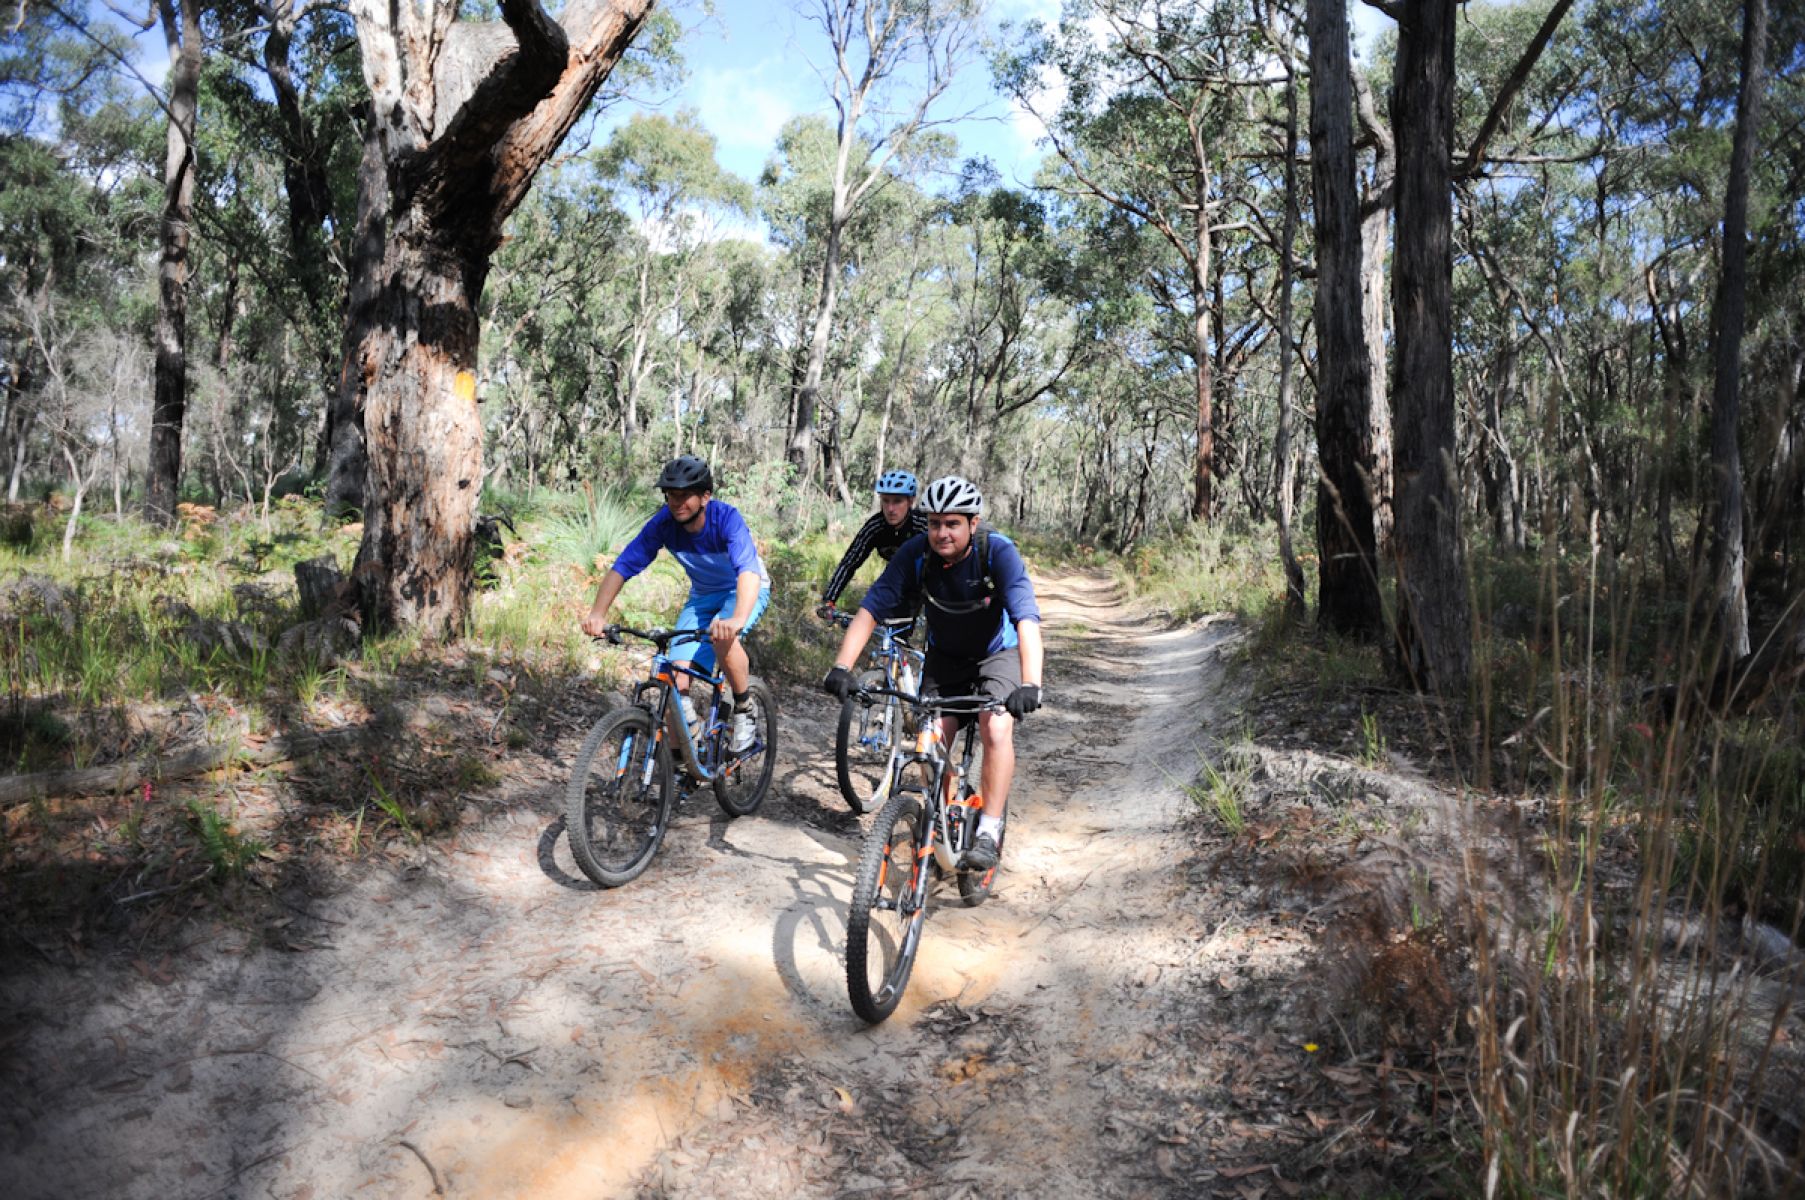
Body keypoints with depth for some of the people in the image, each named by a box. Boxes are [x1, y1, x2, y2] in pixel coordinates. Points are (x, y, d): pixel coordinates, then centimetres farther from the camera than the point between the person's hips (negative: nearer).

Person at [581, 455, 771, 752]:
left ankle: (744, 714, -14)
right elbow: (622, 567, -21)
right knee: (676, 685, -13)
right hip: (703, 596, 4)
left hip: (745, 591, -4)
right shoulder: (663, 524, -20)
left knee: (723, 637, -37)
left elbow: (749, 571, -45)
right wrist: (598, 614, -38)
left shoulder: (726, 518, -31)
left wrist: (738, 619, -64)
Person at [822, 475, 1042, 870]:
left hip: (998, 653, -2)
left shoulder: (999, 552, -29)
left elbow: (1027, 620, -38)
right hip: (945, 657, 3)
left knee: (996, 731, -25)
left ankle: (989, 831, -13)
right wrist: (842, 667, -36)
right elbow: (871, 609, -23)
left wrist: (1030, 684, -52)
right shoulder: (915, 553, -22)